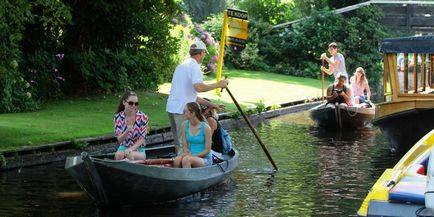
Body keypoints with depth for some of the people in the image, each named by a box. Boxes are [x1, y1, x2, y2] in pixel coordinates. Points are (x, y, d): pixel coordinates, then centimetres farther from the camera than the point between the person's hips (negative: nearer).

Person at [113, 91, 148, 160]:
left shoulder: (142, 117, -9)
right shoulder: (118, 117, -4)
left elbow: (142, 139, -8)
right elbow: (119, 140, -7)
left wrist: (131, 149, -24)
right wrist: (127, 131, -27)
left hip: (138, 149, -1)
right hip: (123, 147, 1)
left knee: (130, 155, -34)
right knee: (118, 155, -32)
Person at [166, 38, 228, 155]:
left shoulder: (182, 65, 22)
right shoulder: (194, 66, -8)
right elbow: (198, 87, -26)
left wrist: (210, 104, 25)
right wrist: (218, 84, -15)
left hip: (172, 108, 9)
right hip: (182, 110, -9)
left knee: (178, 142, 15)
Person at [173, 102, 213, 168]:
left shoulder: (206, 128, -10)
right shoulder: (185, 125, 4)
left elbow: (207, 150, -7)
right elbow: (185, 146, 6)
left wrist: (193, 156, -17)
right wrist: (187, 153, -15)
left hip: (205, 159, -4)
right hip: (191, 156, 4)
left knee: (186, 159, -35)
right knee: (177, 160, -31)